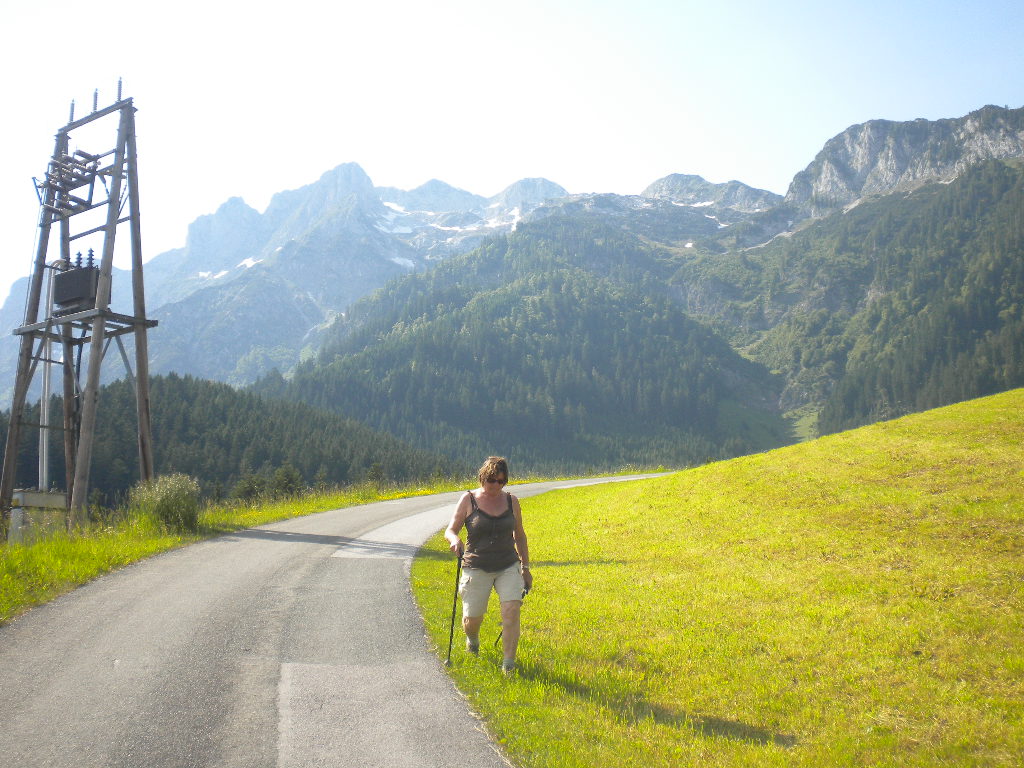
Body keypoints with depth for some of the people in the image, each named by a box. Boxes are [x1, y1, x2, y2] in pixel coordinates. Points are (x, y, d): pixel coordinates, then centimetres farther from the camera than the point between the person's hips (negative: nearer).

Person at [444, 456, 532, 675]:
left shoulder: (511, 501, 4)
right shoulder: (469, 500, -3)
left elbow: (520, 536, 14)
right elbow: (450, 530, -2)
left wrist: (526, 568, 16)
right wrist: (455, 540, -26)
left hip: (509, 567, 2)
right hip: (476, 568, -1)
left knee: (511, 609, -18)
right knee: (472, 618, 3)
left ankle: (508, 662, -9)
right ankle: (472, 639, 39)